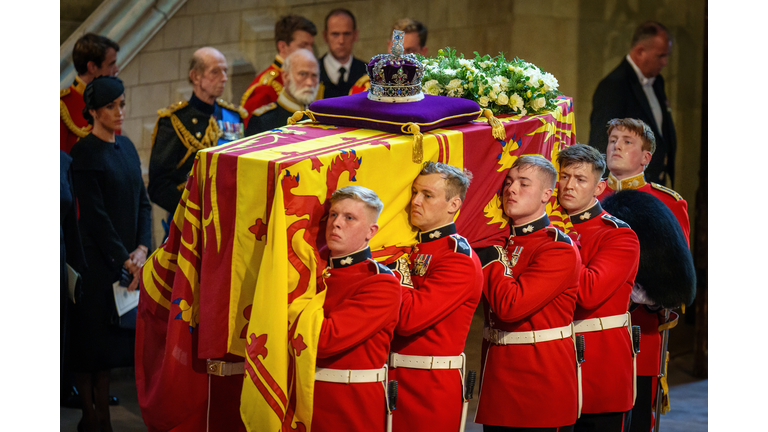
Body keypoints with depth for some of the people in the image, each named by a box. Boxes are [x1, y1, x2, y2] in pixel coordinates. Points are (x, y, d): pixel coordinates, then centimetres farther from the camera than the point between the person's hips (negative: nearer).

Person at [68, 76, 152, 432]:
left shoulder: (126, 147, 11)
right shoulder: (85, 154, -11)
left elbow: (142, 201, 11)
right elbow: (95, 214, -15)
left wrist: (141, 249, -3)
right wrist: (123, 258, -14)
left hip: (127, 259, 7)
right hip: (97, 259, -7)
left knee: (112, 337, 10)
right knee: (91, 334, 0)